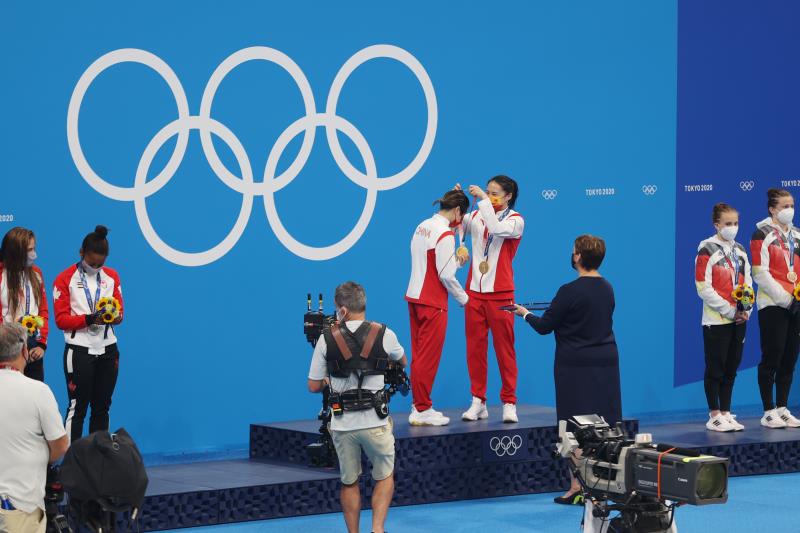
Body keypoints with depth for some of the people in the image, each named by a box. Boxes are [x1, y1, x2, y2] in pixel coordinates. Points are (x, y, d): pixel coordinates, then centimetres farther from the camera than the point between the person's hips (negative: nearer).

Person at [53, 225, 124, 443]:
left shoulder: (112, 276, 10)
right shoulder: (65, 279, -4)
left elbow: (119, 312, 11)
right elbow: (61, 319, -9)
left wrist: (114, 315, -14)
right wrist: (89, 319, -25)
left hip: (107, 350, 5)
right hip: (79, 350, -5)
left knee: (102, 407, 10)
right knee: (78, 408, -4)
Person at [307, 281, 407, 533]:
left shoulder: (327, 339, -4)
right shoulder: (383, 334, -4)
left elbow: (314, 386, 2)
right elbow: (403, 362, 18)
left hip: (342, 424, 1)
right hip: (375, 421, -1)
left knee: (349, 482, 15)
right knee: (384, 477, 15)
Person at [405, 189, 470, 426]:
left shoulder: (422, 227, 11)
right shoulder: (445, 234, -16)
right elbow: (446, 275, -15)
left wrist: (456, 261, 9)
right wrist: (463, 298, -2)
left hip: (415, 297, 9)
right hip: (433, 302, -9)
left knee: (419, 354, 14)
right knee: (429, 357, -3)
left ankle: (419, 406, 19)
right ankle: (422, 410, 1)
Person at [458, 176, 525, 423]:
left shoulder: (516, 220, -2)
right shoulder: (477, 216, 10)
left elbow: (497, 229, -21)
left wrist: (483, 200, -19)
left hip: (500, 293, -4)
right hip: (475, 291, 4)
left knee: (504, 348, -1)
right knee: (475, 347, 4)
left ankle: (509, 403, 4)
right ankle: (478, 402, 10)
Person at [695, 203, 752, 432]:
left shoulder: (740, 251, 13)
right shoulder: (707, 250, -9)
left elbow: (747, 282, 14)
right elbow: (704, 288, -14)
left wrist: (746, 310, -3)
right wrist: (729, 311, -14)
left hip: (738, 320, 6)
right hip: (716, 321, -6)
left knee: (731, 369, 10)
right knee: (715, 369, -2)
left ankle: (726, 413, 17)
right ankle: (714, 416, 4)